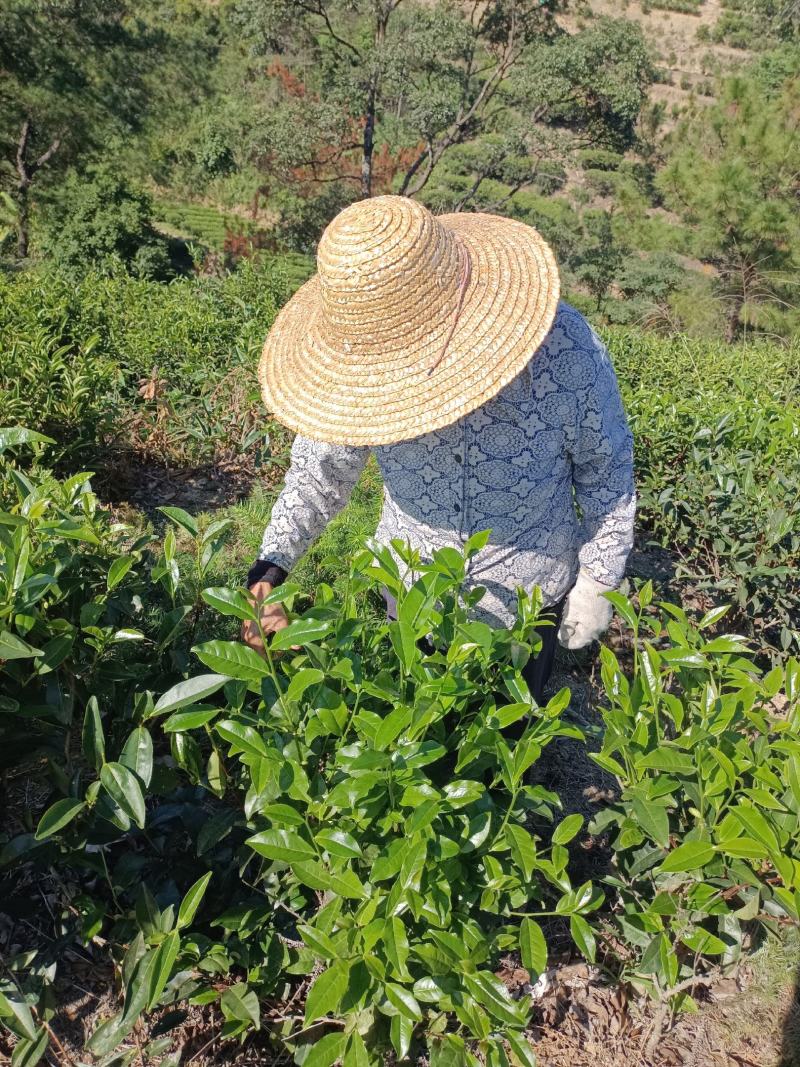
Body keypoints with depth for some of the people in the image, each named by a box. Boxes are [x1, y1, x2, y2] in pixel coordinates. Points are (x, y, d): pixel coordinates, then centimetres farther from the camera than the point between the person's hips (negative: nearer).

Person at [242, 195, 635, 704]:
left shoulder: (564, 346, -29)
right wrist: (270, 567, -21)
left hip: (529, 603, -1)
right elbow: (321, 469, -8)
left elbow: (606, 467, -13)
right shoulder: (363, 362, -23)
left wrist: (598, 582, -5)